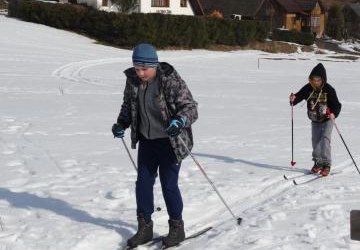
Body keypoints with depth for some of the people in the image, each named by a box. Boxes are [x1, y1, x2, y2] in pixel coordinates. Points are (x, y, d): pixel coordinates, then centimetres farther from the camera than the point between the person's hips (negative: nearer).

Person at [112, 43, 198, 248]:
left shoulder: (171, 81, -22)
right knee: (143, 183, 9)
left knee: (169, 185, 0)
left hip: (170, 142, -6)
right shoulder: (133, 80, -4)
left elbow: (191, 107, -20)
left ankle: (177, 228, 19)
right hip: (146, 140, 6)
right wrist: (122, 124, -4)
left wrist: (179, 121, -40)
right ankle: (145, 227, 22)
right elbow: (128, 106, 12)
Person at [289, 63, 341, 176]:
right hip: (315, 120, 4)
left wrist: (334, 114, -38)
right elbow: (299, 96, -12)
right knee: (315, 141, 11)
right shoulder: (308, 88, -12)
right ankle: (318, 163, 27)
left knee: (325, 139, -15)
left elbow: (337, 104, -19)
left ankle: (326, 164, -8)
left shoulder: (329, 90, -21)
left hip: (327, 120, -4)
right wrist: (293, 100, -35)